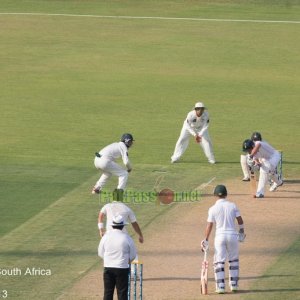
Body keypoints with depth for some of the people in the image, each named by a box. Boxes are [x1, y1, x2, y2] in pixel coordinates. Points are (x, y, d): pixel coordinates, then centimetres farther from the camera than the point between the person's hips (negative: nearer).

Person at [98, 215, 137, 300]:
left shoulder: (106, 236, -1)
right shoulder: (126, 238, -7)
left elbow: (100, 253, 8)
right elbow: (132, 255, 2)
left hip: (108, 268, 2)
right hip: (122, 269, -2)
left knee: (108, 293, 8)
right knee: (122, 293, 3)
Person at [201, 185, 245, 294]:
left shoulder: (213, 209, -3)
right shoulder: (233, 206, 2)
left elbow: (209, 226, -4)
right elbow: (240, 221, 3)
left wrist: (206, 240, 3)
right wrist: (242, 232, 21)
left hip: (220, 236, -2)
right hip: (232, 235, 2)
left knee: (219, 262, 5)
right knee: (234, 260, 18)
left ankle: (220, 287, -1)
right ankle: (234, 284, 17)